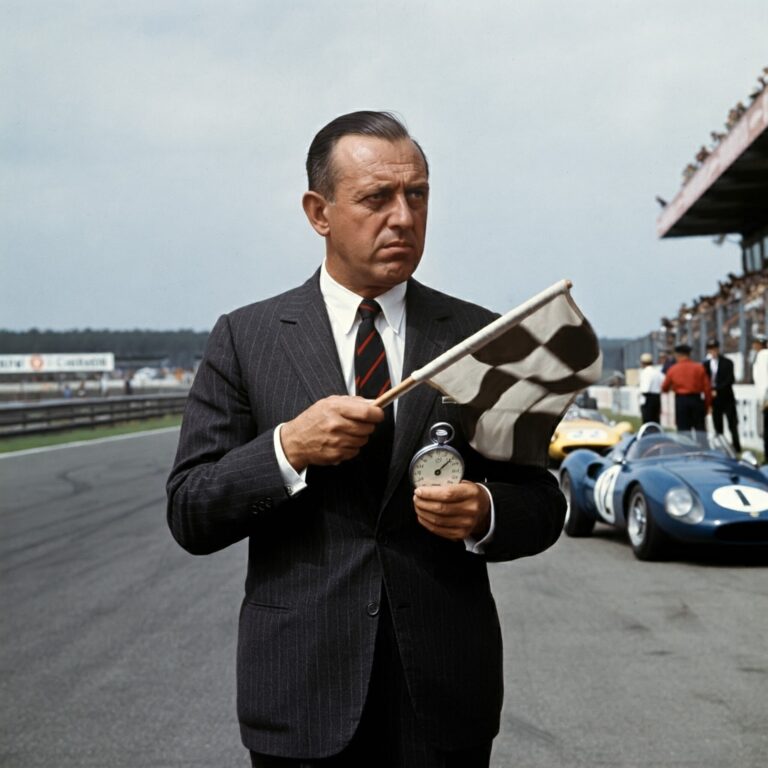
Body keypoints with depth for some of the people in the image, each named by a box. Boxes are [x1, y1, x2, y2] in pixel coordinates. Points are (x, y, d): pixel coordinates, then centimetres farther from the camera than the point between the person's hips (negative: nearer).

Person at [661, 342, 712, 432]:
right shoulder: (699, 367, 2)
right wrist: (708, 404, 6)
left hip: (680, 400, 0)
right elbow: (707, 387, -2)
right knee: (700, 429, 4)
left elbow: (664, 388, 8)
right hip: (696, 399, 0)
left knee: (683, 430, 3)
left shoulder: (673, 369, 2)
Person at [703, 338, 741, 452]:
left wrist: (717, 390, -18)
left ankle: (737, 448, 1)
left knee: (732, 425, -2)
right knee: (718, 426, 6)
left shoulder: (727, 363, -3)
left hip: (727, 399, -3)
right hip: (714, 399, 3)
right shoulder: (706, 364, 7)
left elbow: (730, 380, -11)